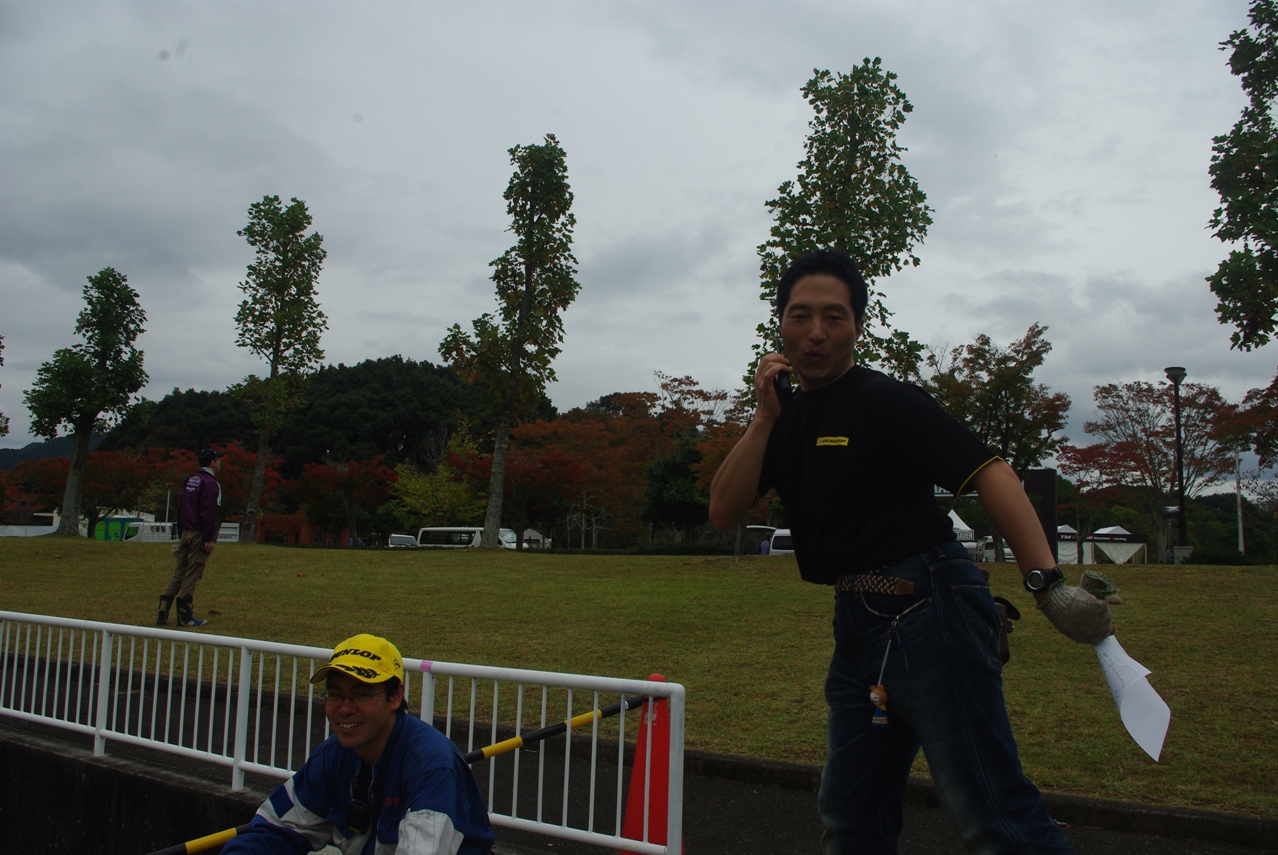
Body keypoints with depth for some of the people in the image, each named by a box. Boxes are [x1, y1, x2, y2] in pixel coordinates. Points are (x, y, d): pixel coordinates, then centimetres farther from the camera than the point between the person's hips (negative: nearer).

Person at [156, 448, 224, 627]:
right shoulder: (210, 483, -10)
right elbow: (208, 513, -18)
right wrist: (209, 539, -19)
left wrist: (181, 534, 20)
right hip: (199, 535, -8)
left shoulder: (190, 481, 17)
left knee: (179, 574, 9)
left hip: (185, 533, 8)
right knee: (192, 575, -4)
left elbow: (180, 507, 18)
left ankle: (162, 614, 6)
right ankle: (185, 617, -1)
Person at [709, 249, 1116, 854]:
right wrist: (763, 418, -5)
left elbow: (989, 473, -19)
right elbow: (724, 511, 4)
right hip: (858, 625, 8)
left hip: (927, 610, -7)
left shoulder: (886, 401, -9)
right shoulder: (785, 415, 12)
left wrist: (1047, 583, -29)